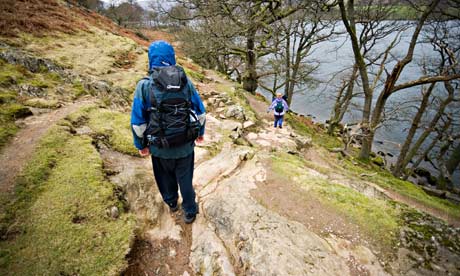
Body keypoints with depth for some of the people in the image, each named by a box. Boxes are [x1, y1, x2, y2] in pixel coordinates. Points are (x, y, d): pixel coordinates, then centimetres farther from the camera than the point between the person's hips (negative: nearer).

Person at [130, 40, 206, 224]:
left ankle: (172, 203, 50)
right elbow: (200, 111, 2)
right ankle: (189, 212, 34)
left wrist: (141, 145, 6)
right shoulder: (186, 82, -5)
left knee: (166, 176, 25)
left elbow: (138, 122, -8)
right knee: (185, 179, 19)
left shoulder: (144, 86, -11)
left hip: (160, 147, 0)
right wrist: (200, 132, 16)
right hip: (185, 145, 1)